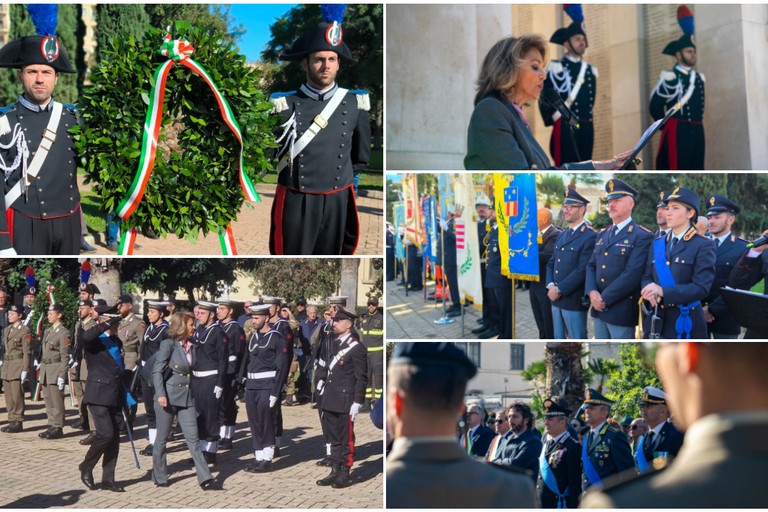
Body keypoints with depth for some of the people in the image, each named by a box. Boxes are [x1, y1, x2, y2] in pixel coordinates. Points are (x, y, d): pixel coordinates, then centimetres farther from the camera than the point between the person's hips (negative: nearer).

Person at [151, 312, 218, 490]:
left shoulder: (190, 345, 10)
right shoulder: (168, 343, -7)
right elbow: (157, 371, -12)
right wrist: (160, 394, -20)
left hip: (186, 398, 5)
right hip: (168, 396, -5)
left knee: (193, 438, 0)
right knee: (162, 438, 7)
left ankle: (205, 478, -4)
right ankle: (160, 477, 20)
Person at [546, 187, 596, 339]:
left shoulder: (589, 237, -12)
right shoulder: (561, 236, 16)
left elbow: (582, 270, -19)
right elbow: (551, 263, 14)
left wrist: (559, 290, -17)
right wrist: (550, 286, -4)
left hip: (574, 300, -8)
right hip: (556, 299, 8)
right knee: (559, 338, 15)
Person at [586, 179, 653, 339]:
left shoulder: (642, 236, -9)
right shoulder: (602, 235, 16)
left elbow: (632, 275, -18)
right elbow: (591, 266, 12)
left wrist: (605, 299, -17)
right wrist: (592, 292, -8)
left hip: (622, 311, -7)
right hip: (599, 308, 7)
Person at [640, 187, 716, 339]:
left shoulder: (703, 245, -6)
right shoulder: (657, 243, 14)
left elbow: (701, 287, -15)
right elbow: (646, 277, 11)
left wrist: (663, 292, -25)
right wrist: (650, 291, -14)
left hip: (685, 324, -5)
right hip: (655, 322, 5)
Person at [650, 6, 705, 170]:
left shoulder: (698, 78, 17)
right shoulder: (670, 78, -5)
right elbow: (655, 106, -4)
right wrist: (668, 126, 3)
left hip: (697, 132, 7)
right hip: (677, 133, -7)